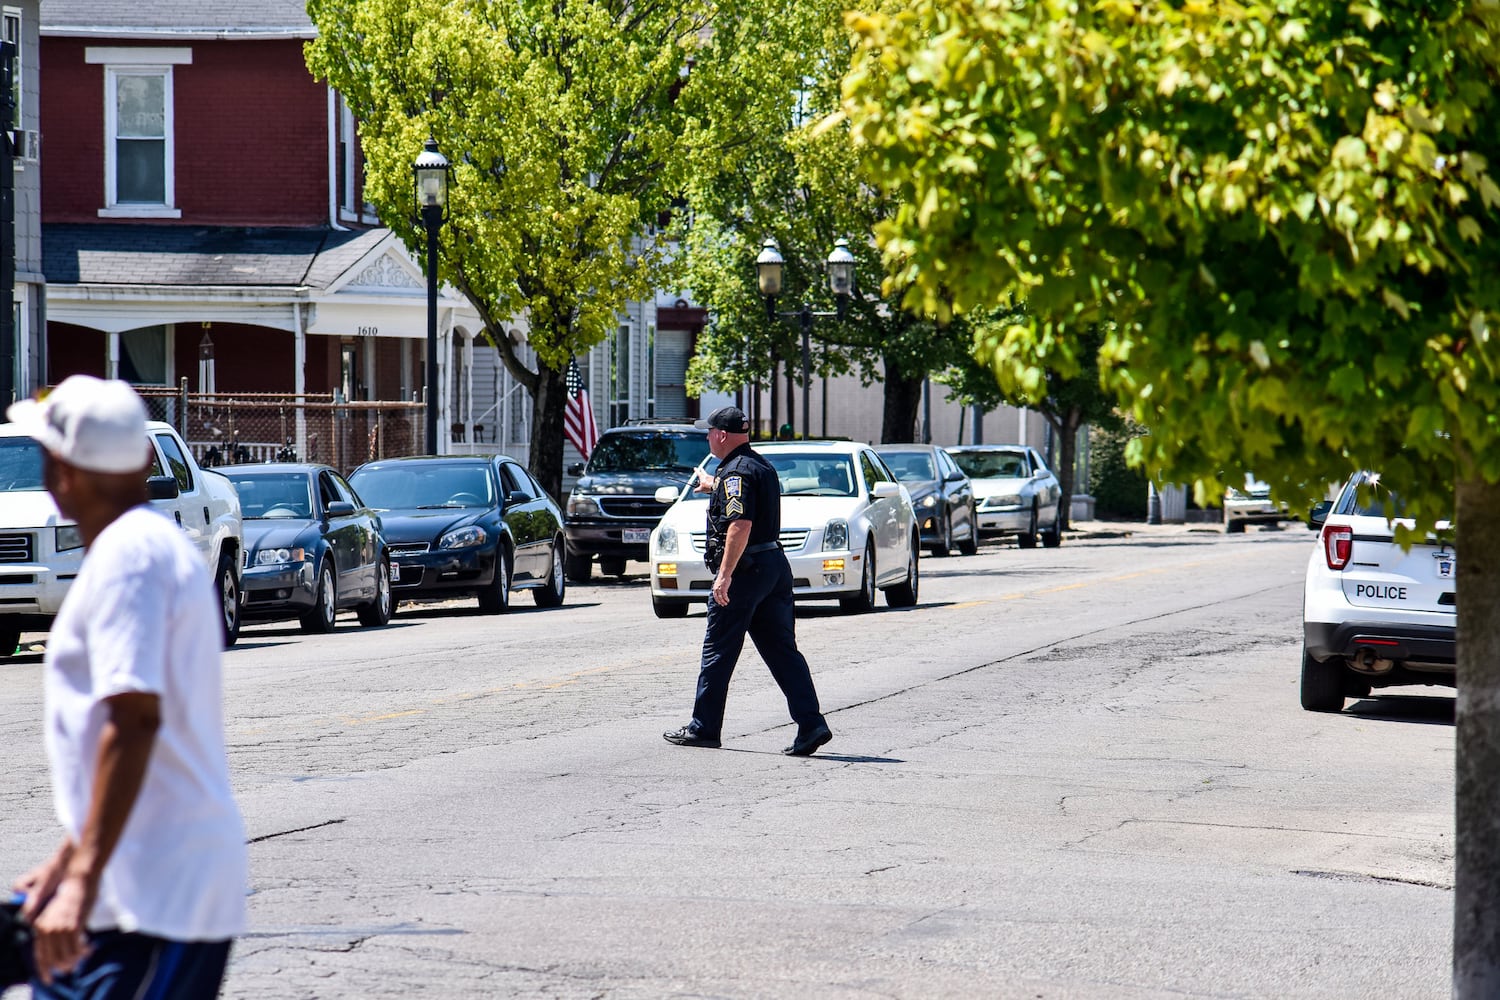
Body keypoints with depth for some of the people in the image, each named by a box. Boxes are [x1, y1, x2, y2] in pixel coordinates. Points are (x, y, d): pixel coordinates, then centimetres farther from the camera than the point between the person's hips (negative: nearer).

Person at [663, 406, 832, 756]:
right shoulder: (762, 466, 16)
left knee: (718, 652, 3)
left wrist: (724, 575, -27)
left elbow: (741, 524, -26)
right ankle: (811, 725, -4)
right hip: (775, 566, 9)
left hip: (745, 570, -9)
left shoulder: (736, 472, -14)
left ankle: (703, 728, 11)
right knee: (783, 650, 5)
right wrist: (712, 486, 54)